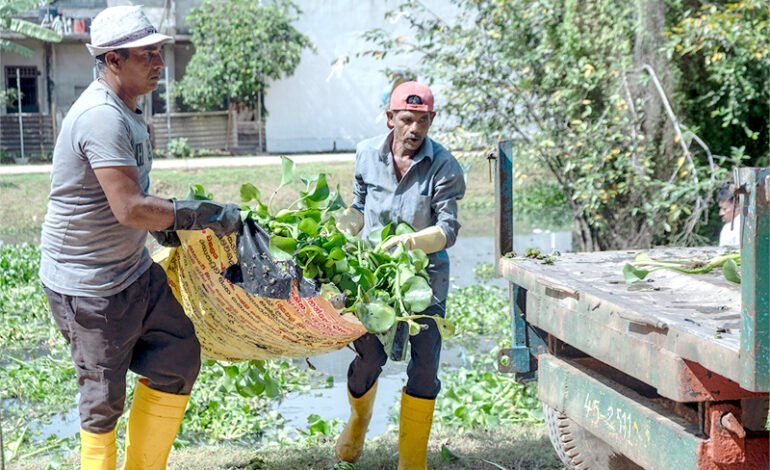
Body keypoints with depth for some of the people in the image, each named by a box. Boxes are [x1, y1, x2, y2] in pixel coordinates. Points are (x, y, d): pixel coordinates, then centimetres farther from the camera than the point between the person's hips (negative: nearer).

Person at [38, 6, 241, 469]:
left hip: (134, 270, 10)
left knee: (179, 361, 12)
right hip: (89, 287, -10)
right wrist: (208, 215, -23)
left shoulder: (125, 110, 8)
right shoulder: (102, 117, -25)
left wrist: (162, 223, 11)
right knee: (104, 398, 4)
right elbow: (130, 209, -30)